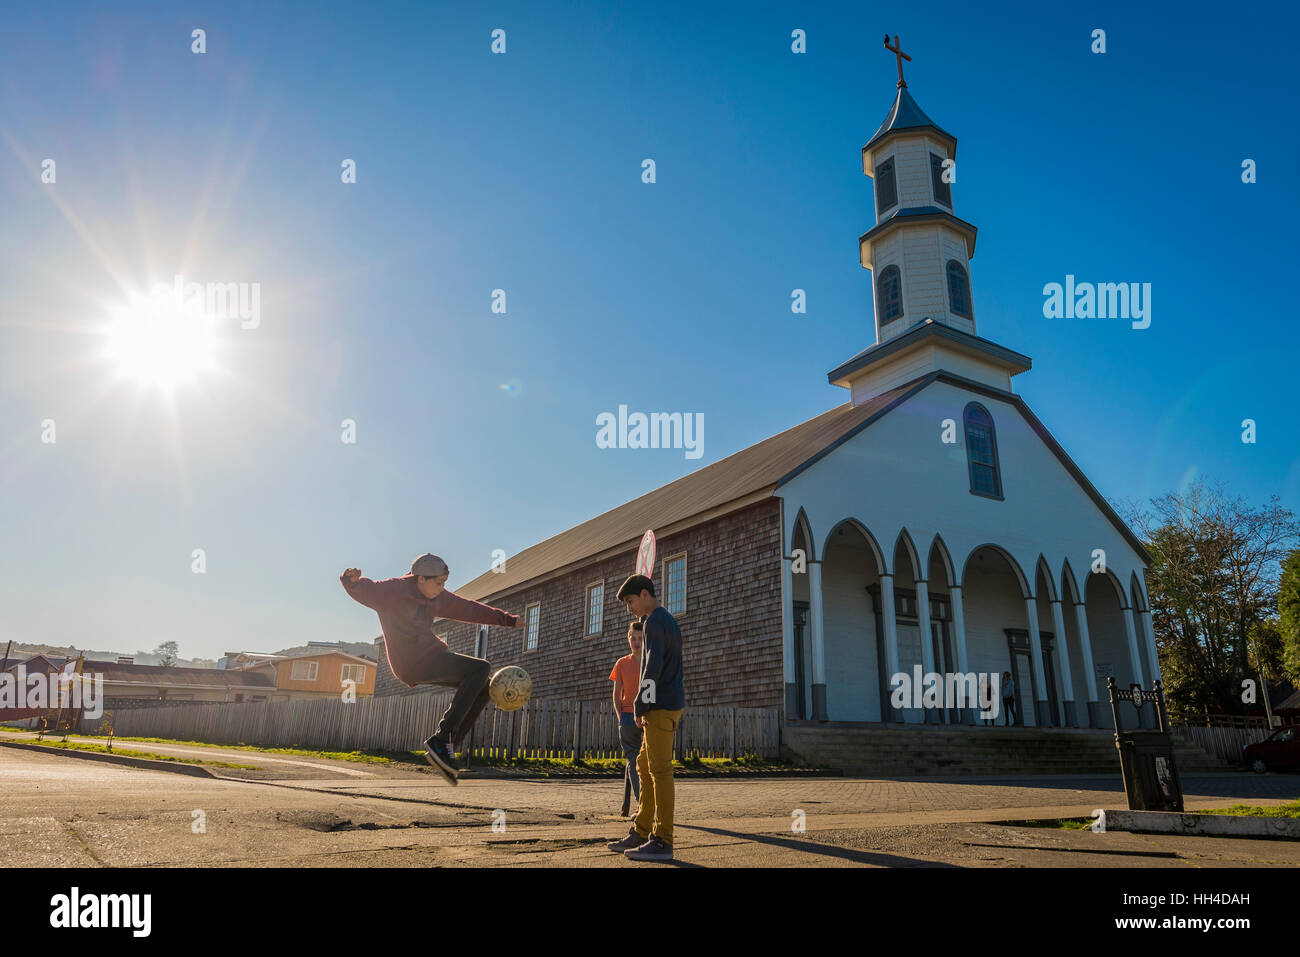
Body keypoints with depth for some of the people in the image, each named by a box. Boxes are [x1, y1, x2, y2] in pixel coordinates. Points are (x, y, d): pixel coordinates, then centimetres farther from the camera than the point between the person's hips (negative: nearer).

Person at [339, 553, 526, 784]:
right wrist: (352, 581, -46)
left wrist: (507, 619, 21)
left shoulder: (436, 597, 15)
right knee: (480, 669, -18)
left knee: (482, 687, 6)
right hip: (414, 662, -9)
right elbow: (366, 590, -21)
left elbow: (468, 609, 21)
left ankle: (443, 747, 4)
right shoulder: (394, 590, -7)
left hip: (429, 657, 9)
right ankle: (441, 739, -18)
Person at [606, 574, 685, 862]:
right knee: (645, 768, 12)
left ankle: (662, 841, -5)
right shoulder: (670, 621, 22)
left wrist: (640, 705, -14)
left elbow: (654, 665, -19)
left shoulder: (654, 621, -9)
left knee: (659, 770, -8)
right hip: (672, 705, 10)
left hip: (661, 706, -10)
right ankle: (640, 833, 16)